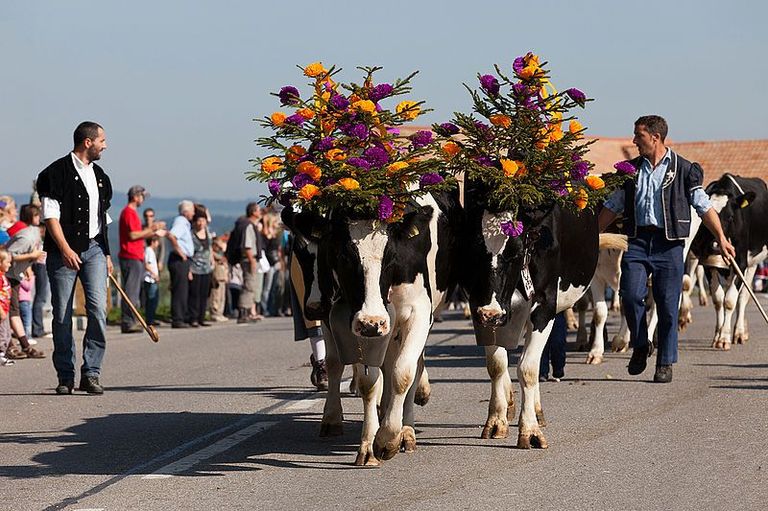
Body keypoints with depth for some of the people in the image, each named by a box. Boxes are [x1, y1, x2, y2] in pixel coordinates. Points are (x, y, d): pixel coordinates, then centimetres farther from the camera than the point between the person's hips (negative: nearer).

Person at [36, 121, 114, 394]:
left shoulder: (99, 176, 17)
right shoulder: (58, 172, -4)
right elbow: (50, 215, -10)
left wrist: (106, 253, 21)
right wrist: (65, 249, -19)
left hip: (94, 249, 5)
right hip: (63, 251, -5)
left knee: (98, 308, -11)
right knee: (62, 315, 0)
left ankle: (91, 373, -8)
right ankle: (65, 377, 9)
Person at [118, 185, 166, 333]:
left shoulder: (131, 212, 21)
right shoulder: (129, 212, -11)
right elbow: (133, 235, -19)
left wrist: (154, 233, 20)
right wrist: (150, 229, -12)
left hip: (136, 258, 11)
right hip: (131, 258, -11)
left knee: (137, 290, 11)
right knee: (131, 291, -10)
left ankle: (130, 322, 13)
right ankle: (127, 323, -10)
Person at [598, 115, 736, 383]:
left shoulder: (684, 170, 2)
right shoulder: (631, 170, 13)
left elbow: (704, 206, 2)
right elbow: (612, 207, 19)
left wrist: (721, 237, -6)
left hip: (669, 243, -3)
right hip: (638, 241, 3)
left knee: (668, 304, -2)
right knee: (630, 294, -14)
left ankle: (665, 363, 9)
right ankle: (640, 346, 11)